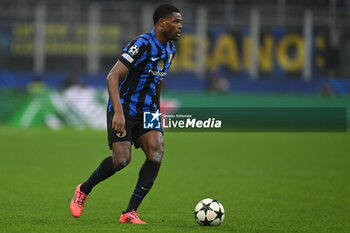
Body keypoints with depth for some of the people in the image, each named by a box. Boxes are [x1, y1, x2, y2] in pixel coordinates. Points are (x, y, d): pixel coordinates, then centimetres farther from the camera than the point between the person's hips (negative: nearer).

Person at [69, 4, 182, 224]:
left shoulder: (169, 49, 9)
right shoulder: (142, 45, -18)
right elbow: (113, 77, -25)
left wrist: (157, 112, 29)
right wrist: (118, 112, -34)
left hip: (146, 111, 7)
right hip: (124, 109, -7)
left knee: (157, 151, -17)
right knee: (121, 159, -21)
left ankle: (130, 212, -14)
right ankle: (84, 190, 9)